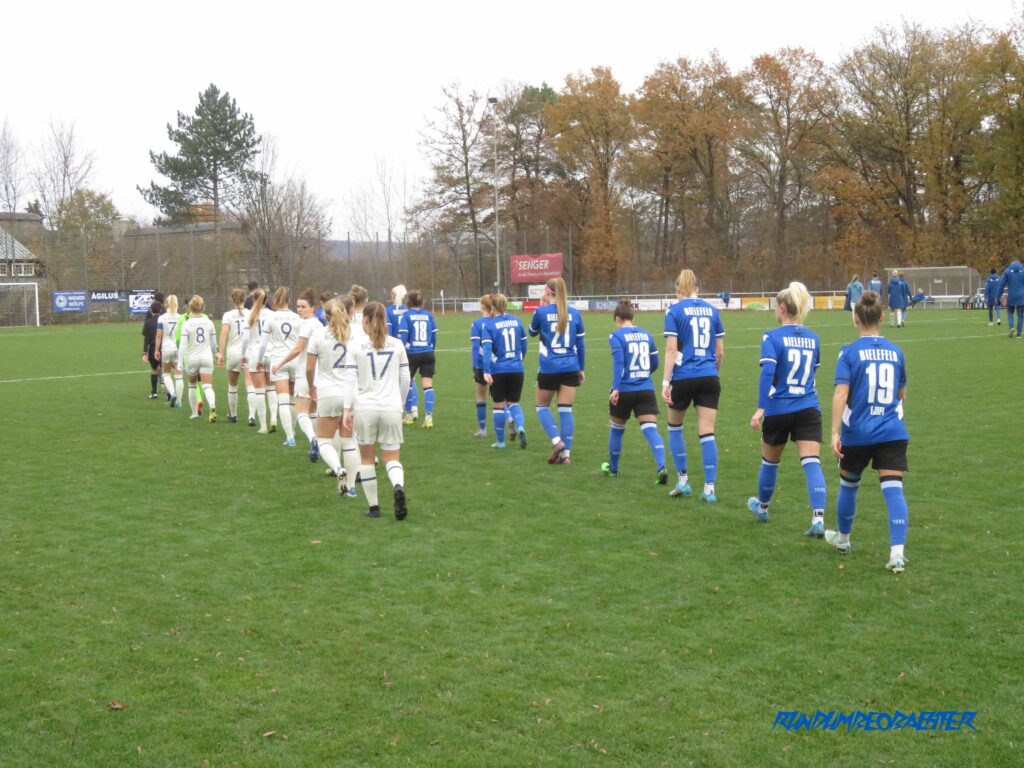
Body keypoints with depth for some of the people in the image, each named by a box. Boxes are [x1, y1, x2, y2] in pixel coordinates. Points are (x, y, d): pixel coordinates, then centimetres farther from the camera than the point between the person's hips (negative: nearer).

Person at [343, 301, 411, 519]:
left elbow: (350, 379, -7)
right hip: (391, 408, 1)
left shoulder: (356, 346, -3)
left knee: (366, 458, 15)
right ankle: (398, 486, -24)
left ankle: (373, 507, 17)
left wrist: (346, 409, -6)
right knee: (391, 458, 8)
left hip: (365, 408, -1)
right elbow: (406, 379, 7)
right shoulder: (397, 345, 4)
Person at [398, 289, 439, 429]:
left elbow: (402, 337, -10)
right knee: (428, 384, -3)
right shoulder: (429, 315, 6)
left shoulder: (405, 315, -4)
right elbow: (434, 336, 8)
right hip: (427, 354, 2)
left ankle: (411, 410, 23)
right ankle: (428, 416, -10)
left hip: (412, 354, -2)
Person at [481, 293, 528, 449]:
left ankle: (500, 441, 16)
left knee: (499, 406, 9)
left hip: (498, 371, -3)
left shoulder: (488, 325, -8)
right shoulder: (516, 321, 5)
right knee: (514, 402, 16)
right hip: (517, 370, 3)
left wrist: (486, 371, -23)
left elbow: (486, 349, -18)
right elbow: (524, 345, 12)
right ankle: (520, 426, -13)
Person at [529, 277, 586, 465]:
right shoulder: (574, 313, 4)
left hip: (548, 368, -3)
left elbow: (532, 332, 15)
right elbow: (581, 343, 9)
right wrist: (581, 369, 18)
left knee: (542, 407, 14)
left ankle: (557, 441, -6)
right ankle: (566, 453, 4)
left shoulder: (541, 311, -5)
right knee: (566, 410, 6)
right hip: (570, 368, 3)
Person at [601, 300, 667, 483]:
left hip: (624, 390, -3)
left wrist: (615, 388, -20)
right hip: (646, 389, 3)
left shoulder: (616, 336, -4)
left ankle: (612, 468, 34)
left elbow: (618, 362, -17)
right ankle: (661, 467, -27)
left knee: (616, 429, 17)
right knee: (651, 429, -6)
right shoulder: (646, 334, 11)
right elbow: (654, 364, 16)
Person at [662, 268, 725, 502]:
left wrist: (666, 381, -12)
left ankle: (682, 480, 20)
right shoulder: (712, 310, 9)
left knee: (674, 427, 19)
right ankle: (709, 489, -2)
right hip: (709, 378, 3)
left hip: (683, 378, -3)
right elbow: (720, 351, 11)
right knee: (707, 433, 2)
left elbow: (671, 349, -11)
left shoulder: (674, 311, -2)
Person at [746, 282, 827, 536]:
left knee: (770, 462, 18)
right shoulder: (813, 338, 8)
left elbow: (767, 372, -20)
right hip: (809, 410, 3)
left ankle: (762, 507, 40)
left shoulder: (772, 337, -8)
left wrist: (760, 408, -24)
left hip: (778, 410, -3)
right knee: (812, 463, -6)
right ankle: (818, 518, -20)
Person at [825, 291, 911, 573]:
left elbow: (841, 393, -17)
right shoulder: (895, 351, 5)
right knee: (893, 489, -4)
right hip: (892, 432, 2)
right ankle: (897, 552, -16)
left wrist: (835, 432, -18)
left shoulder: (849, 353, -7)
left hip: (857, 433, -1)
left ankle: (843, 538, 39)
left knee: (848, 485, 20)